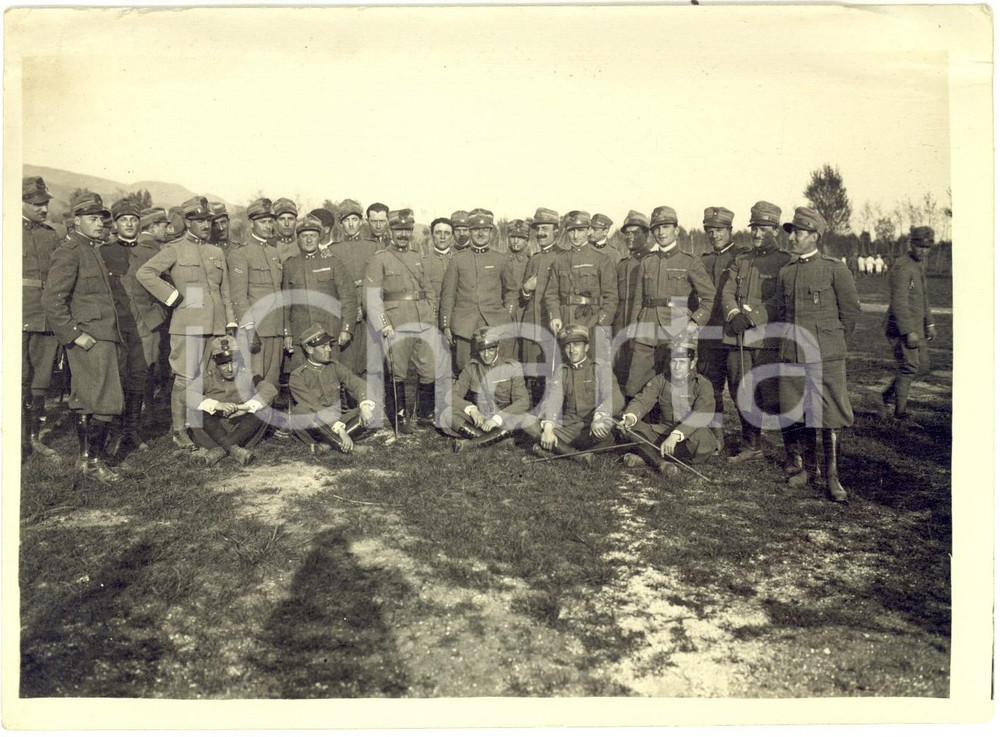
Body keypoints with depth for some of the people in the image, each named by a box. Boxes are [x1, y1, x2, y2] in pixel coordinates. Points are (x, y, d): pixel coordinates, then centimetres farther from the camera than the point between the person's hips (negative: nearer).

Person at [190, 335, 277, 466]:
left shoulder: (246, 373, -3)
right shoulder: (207, 376, -4)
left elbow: (271, 390, -17)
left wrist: (247, 407, -30)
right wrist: (216, 405, -33)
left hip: (243, 429, 0)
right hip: (214, 430, 0)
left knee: (262, 412, -26)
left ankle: (219, 450, -33)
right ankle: (235, 449, -38)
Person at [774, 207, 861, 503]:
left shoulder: (835, 269, -3)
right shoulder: (785, 273, 11)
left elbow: (852, 311, 4)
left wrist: (830, 340, 11)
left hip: (826, 356, -4)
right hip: (792, 354, 4)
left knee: (828, 416, -2)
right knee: (797, 416, 8)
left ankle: (832, 476, 7)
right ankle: (808, 468, 23)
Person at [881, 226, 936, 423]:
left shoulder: (921, 265, 13)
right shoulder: (902, 268, -18)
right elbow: (899, 303, -23)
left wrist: (929, 324, 20)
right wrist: (909, 332, -26)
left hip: (916, 327, 9)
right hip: (901, 328, -9)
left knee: (923, 365, 14)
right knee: (909, 367, -6)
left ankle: (889, 394, 25)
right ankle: (899, 411, 5)